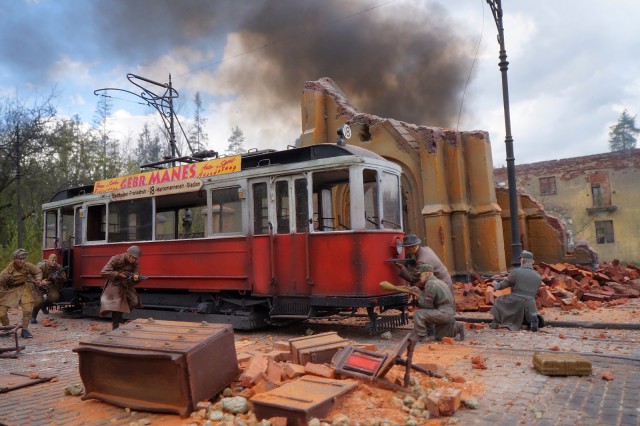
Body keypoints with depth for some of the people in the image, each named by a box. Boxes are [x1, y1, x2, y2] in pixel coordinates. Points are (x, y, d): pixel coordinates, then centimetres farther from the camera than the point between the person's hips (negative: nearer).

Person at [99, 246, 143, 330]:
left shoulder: (135, 264, -5)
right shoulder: (116, 259, -17)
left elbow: (136, 274, -8)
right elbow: (103, 273, -22)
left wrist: (136, 278, -32)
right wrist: (118, 274, -25)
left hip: (127, 286, 4)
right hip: (115, 286, -4)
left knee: (135, 302, -15)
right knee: (116, 307, -8)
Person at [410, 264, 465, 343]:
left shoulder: (430, 284, -14)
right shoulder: (439, 282, 17)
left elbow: (427, 304, -16)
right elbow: (430, 299, 20)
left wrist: (419, 297, -1)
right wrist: (420, 293, 10)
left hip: (443, 313, -10)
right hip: (450, 314, 10)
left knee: (418, 314, -17)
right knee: (438, 337, 24)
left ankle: (422, 338, -10)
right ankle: (457, 328, 18)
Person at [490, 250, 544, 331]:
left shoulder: (515, 272, -6)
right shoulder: (538, 277, 7)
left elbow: (503, 285, 7)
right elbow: (535, 293, 18)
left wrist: (495, 285, 28)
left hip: (515, 305, -3)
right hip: (530, 307, 3)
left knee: (499, 301, 23)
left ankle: (496, 323, 21)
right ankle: (533, 319, -3)